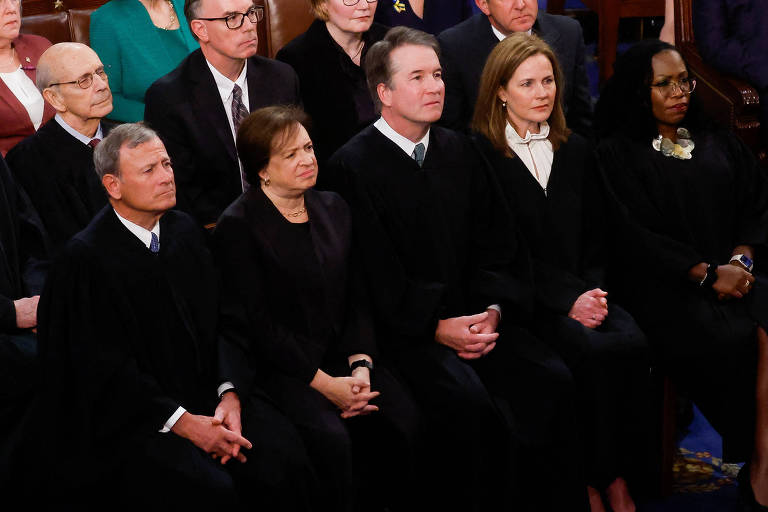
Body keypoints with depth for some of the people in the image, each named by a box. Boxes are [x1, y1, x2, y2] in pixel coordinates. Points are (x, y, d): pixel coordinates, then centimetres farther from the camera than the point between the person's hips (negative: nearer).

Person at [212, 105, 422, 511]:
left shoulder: (332, 208, 14)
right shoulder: (239, 226, -6)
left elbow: (355, 299, 12)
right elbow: (255, 323, -11)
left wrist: (361, 367, -6)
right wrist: (324, 383, -15)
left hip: (340, 357, 6)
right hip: (275, 367, -5)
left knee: (402, 421, -20)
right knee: (330, 439, -31)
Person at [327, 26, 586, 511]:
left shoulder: (460, 151, 14)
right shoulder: (353, 165, -4)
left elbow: (492, 248, 13)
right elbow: (374, 273, -9)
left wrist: (494, 310, -6)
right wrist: (437, 327, -16)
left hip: (474, 315, 5)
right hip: (404, 327, -5)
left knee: (553, 379, -18)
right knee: (469, 401, -30)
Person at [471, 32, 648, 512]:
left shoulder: (576, 150, 16)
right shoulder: (481, 154, -2)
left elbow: (597, 237, 17)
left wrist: (594, 290, -3)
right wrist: (567, 299, -14)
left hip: (583, 289, 5)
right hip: (525, 297, -5)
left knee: (633, 343, -26)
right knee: (594, 350, -30)